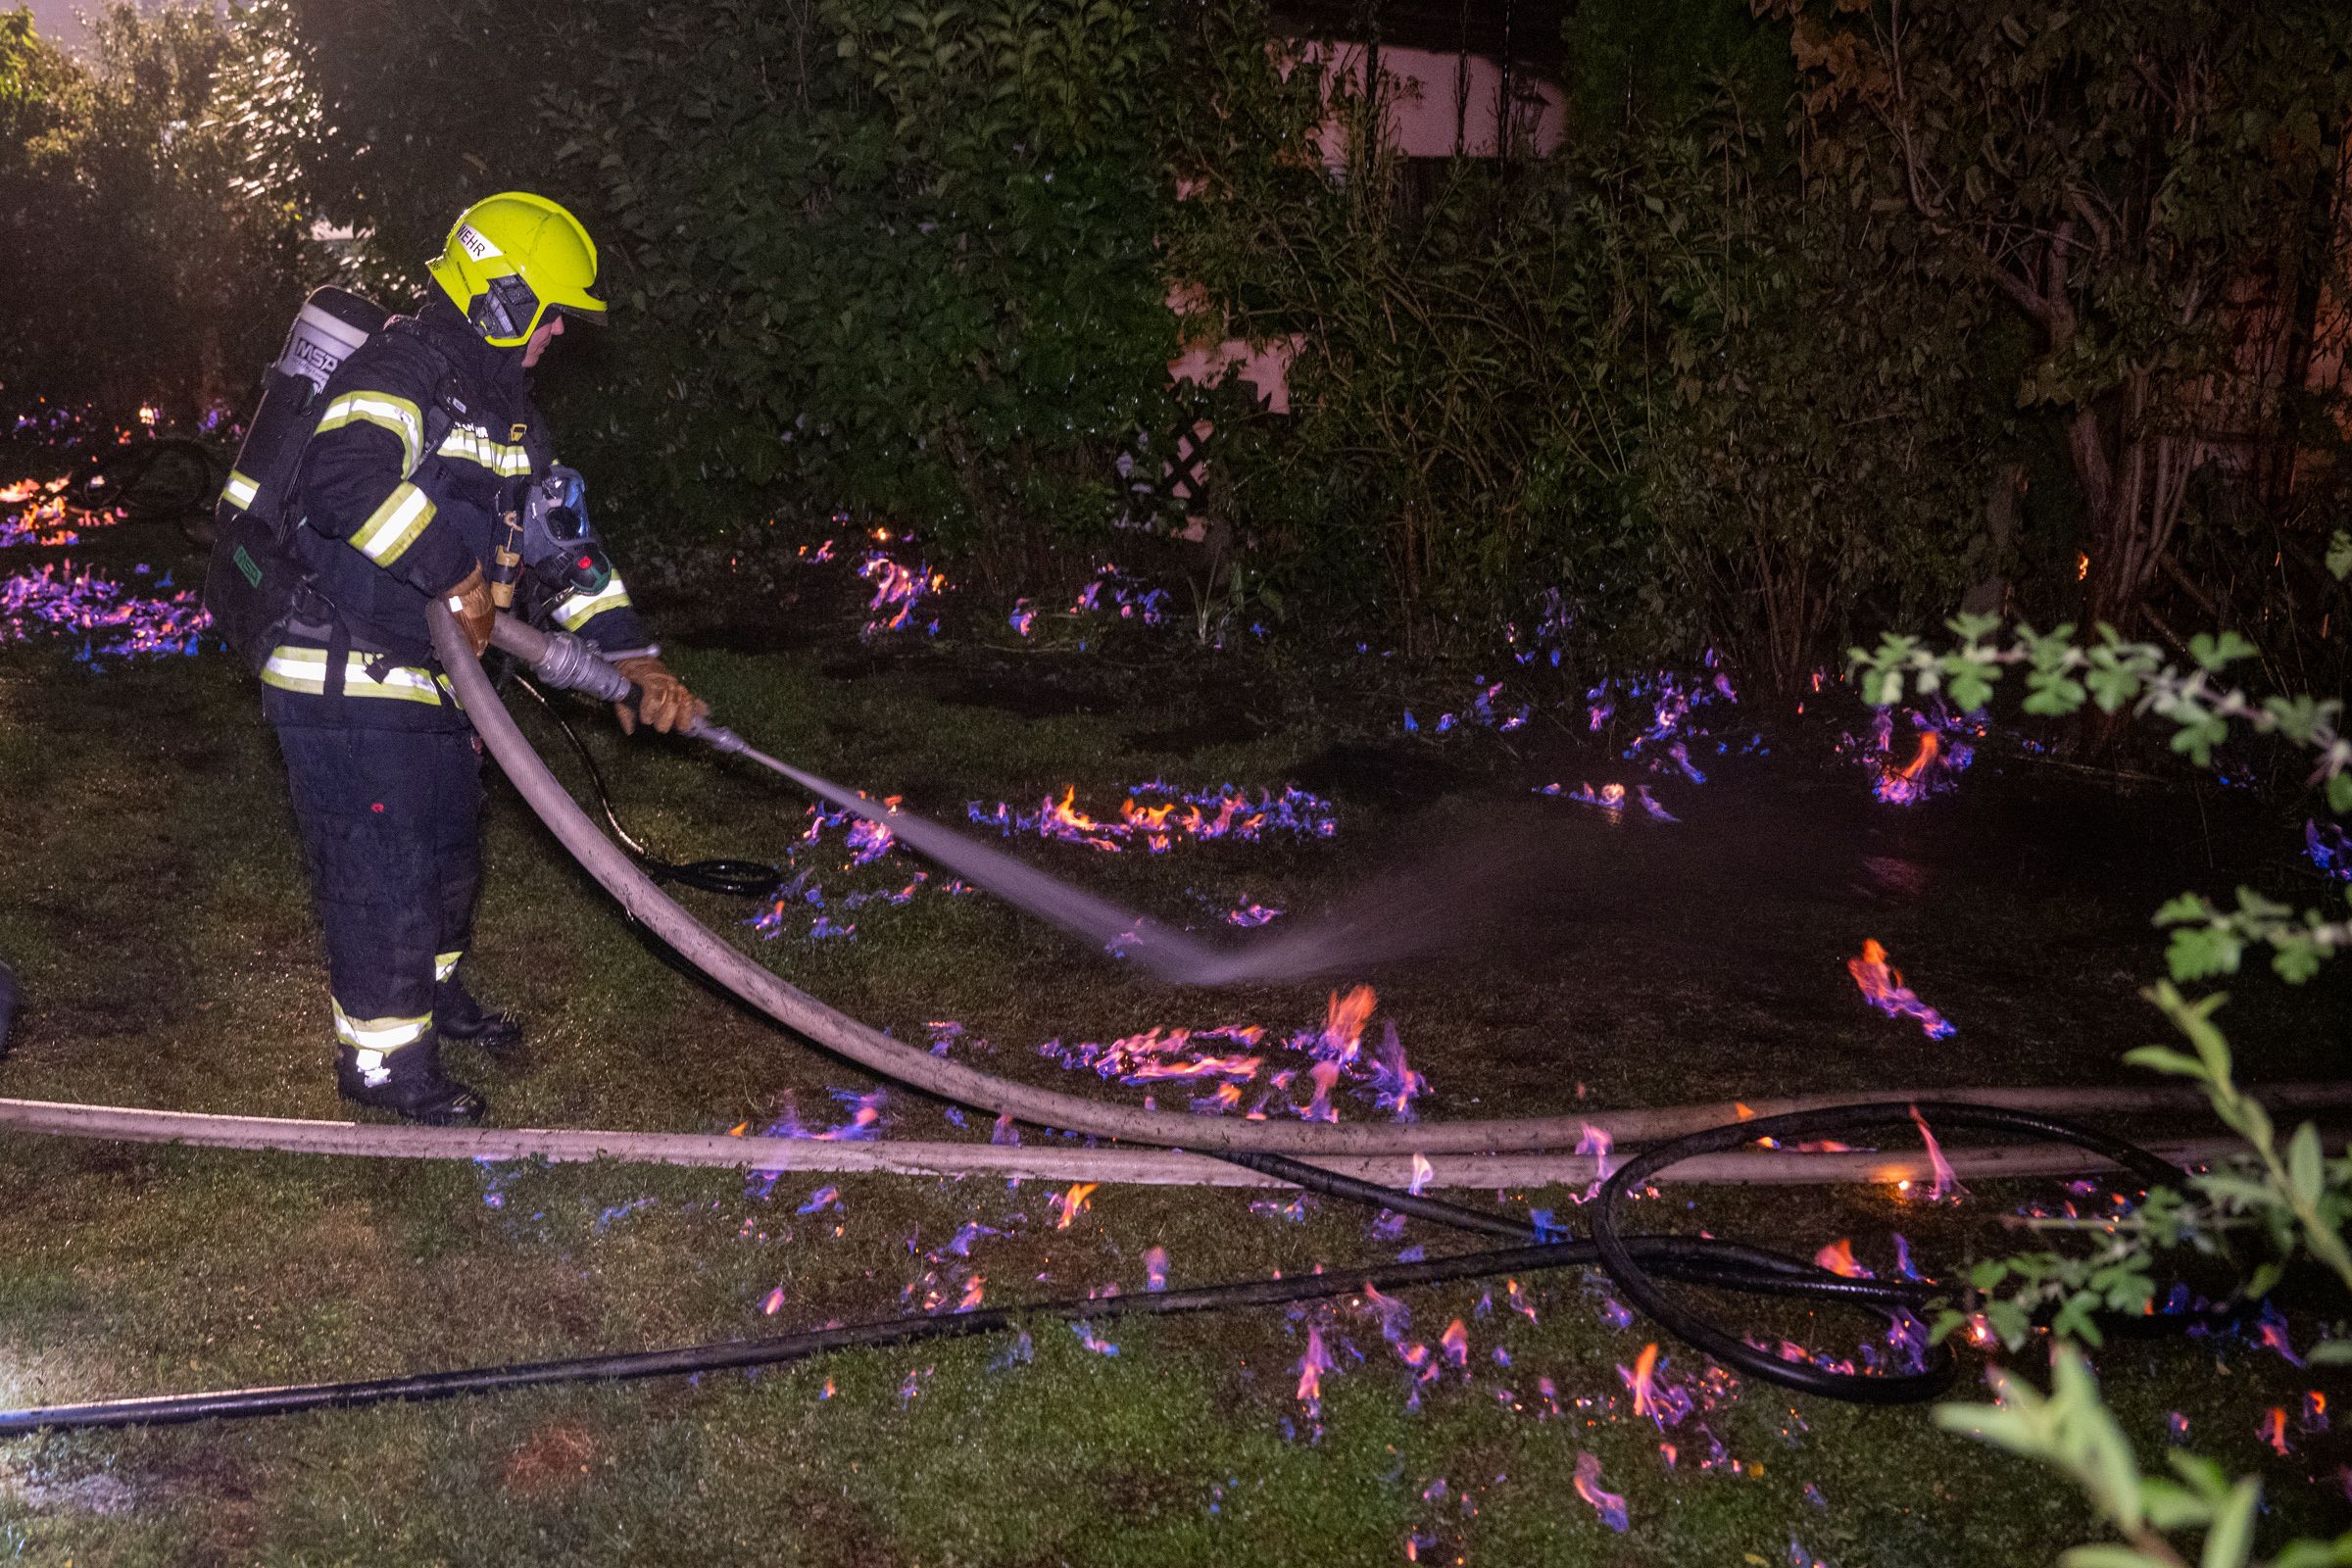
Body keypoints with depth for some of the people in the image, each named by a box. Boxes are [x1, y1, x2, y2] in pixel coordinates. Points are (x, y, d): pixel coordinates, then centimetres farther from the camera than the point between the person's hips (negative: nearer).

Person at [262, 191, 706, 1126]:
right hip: (347, 682, -10)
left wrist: (631, 658, 4)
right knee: (383, 872, 1)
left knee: (450, 849, 24)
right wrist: (456, 573, -29)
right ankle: (382, 1057, 17)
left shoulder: (503, 408, 13)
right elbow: (345, 482, -38)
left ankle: (433, 992, 47)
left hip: (432, 680, 10)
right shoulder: (402, 368, -19)